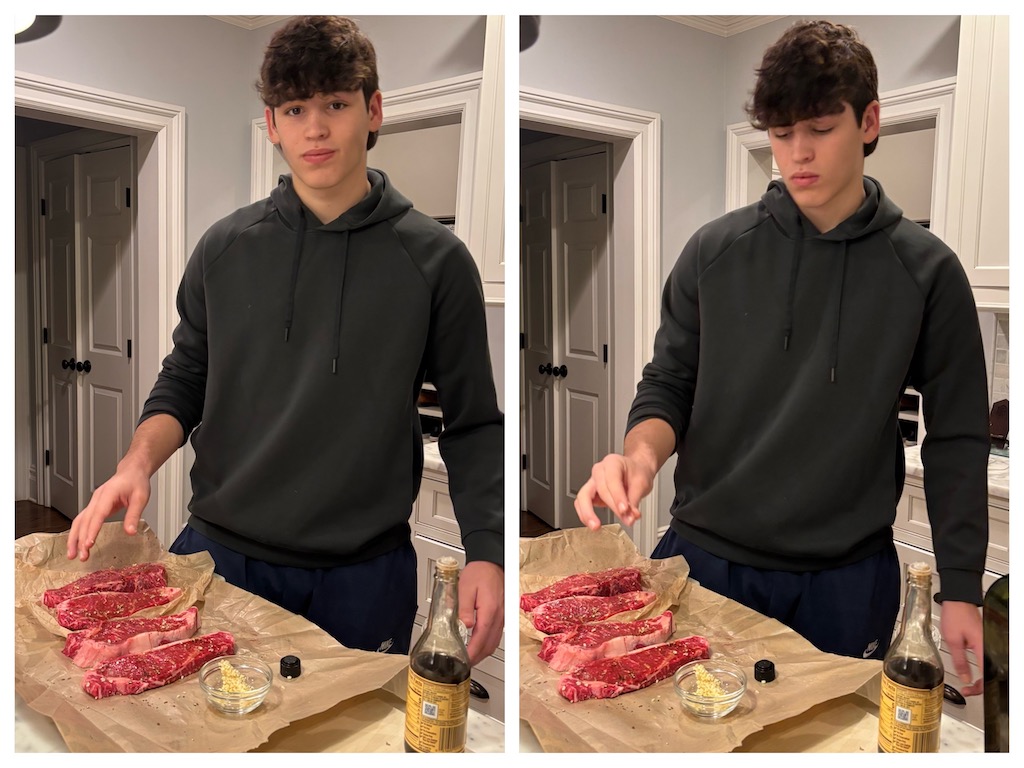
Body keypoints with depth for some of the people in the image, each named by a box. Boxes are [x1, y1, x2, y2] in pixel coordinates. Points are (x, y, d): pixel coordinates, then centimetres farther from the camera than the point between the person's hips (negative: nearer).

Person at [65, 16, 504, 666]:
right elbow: (184, 382, 10)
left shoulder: (435, 259, -6)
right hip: (220, 555, 2)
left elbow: (472, 423, -2)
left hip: (364, 576, -1)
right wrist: (138, 463, -9)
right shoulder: (226, 248, 1)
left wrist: (486, 552, -11)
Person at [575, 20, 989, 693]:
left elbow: (956, 440, -1)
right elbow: (669, 384, 3)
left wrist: (962, 591, -2)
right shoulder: (715, 251, -2)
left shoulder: (927, 271, -5)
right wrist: (641, 453, -18)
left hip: (846, 580, 0)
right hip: (703, 557, 1)